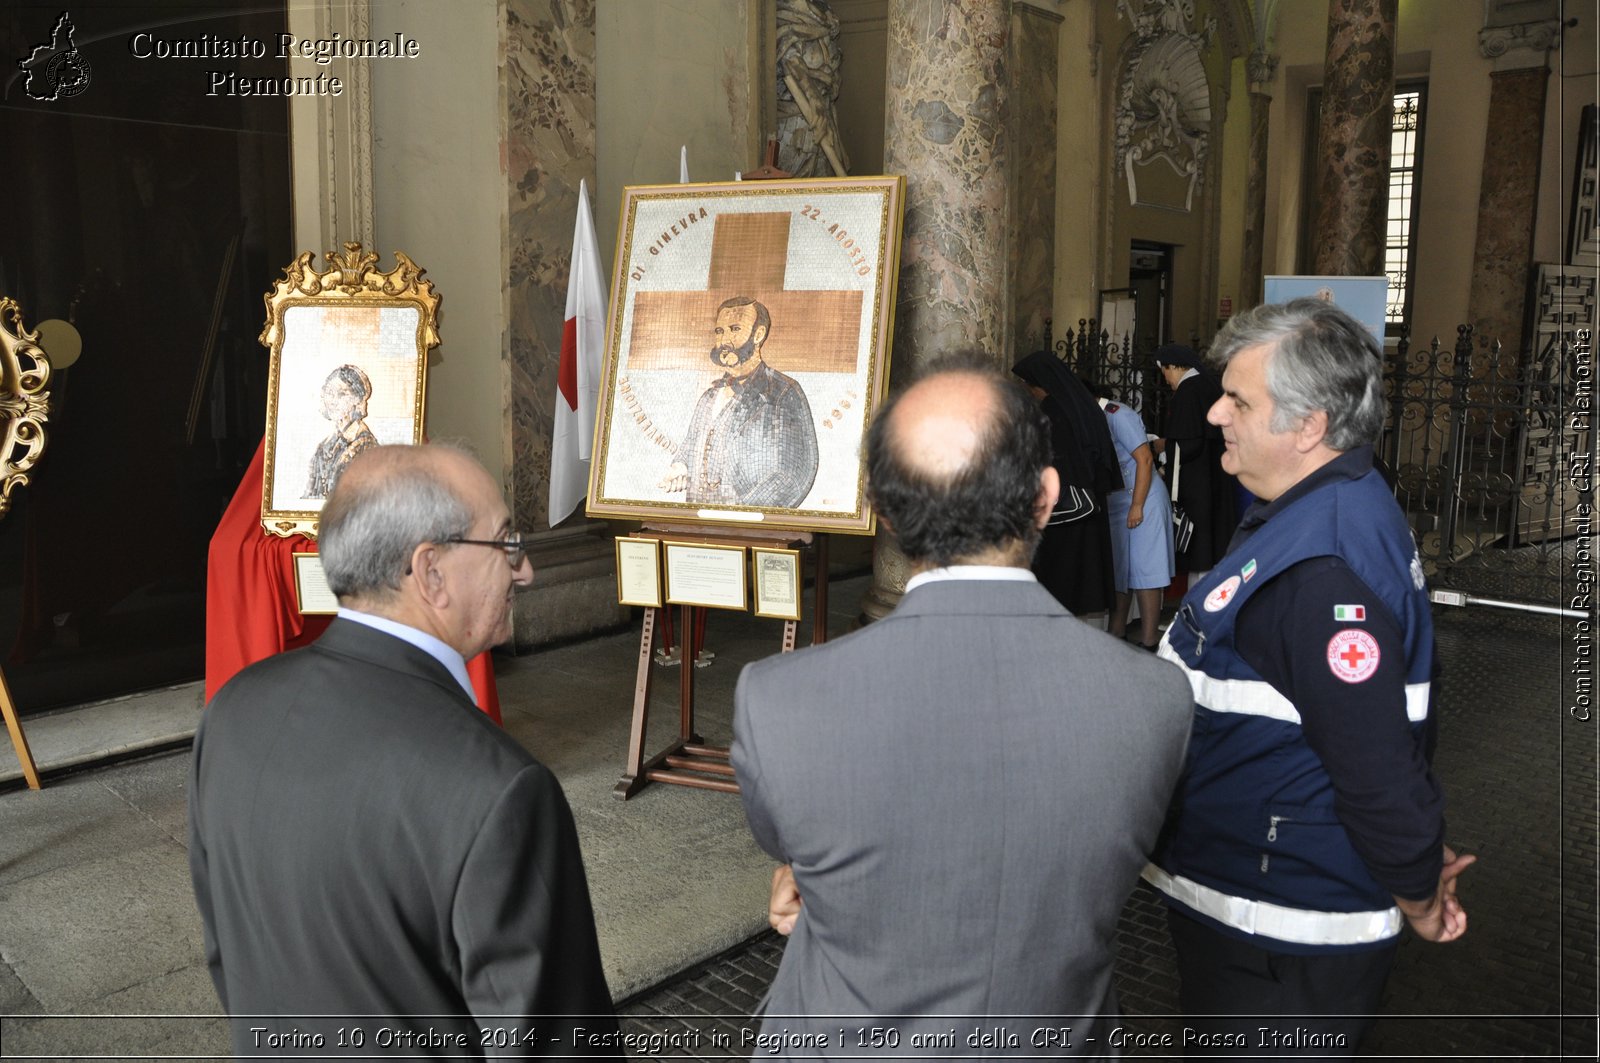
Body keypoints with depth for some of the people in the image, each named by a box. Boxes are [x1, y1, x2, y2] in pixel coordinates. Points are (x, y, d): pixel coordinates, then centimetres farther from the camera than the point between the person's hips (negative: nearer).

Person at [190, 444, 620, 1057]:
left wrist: (281, 1040, 16)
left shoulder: (236, 708, -12)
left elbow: (223, 940, 2)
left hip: (272, 1048, 5)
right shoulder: (498, 791, -33)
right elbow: (549, 1039, -24)